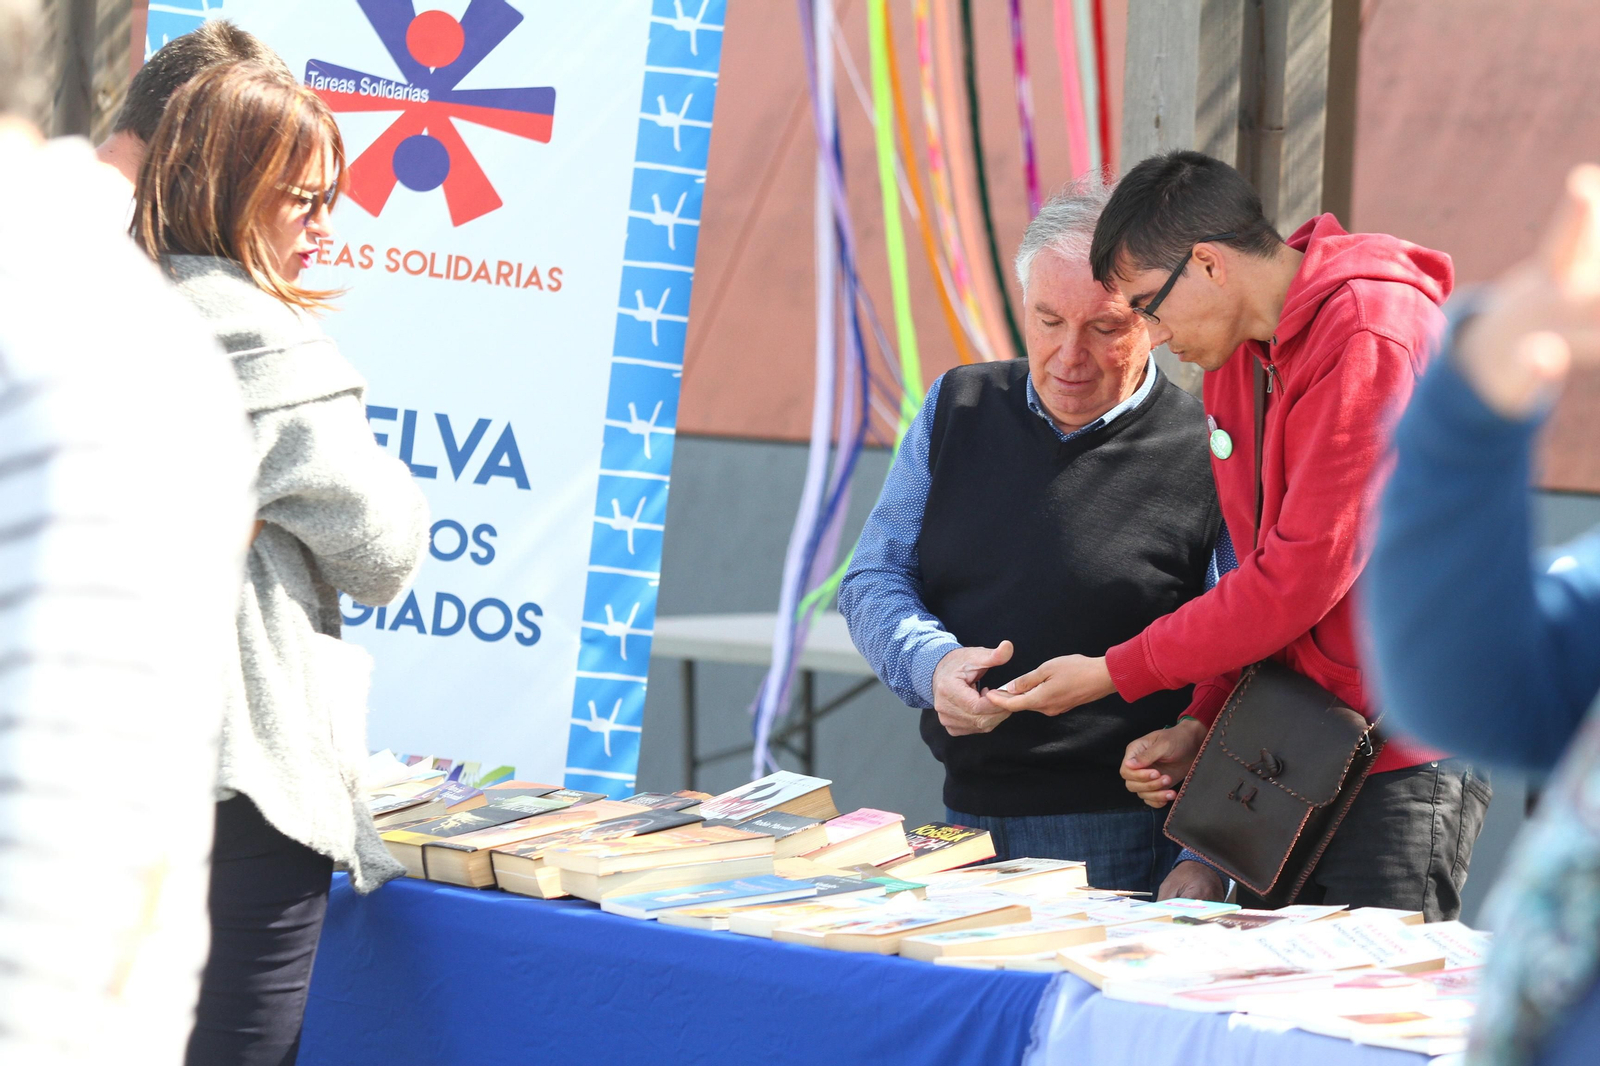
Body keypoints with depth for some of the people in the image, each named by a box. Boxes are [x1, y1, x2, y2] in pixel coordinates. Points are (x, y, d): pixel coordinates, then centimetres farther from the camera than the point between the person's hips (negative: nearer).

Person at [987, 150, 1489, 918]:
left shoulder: (1371, 342, -17)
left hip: (1402, 761, -9)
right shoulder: (1235, 353, 13)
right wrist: (1202, 724, 6)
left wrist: (1114, 674, -12)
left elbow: (1299, 577, -20)